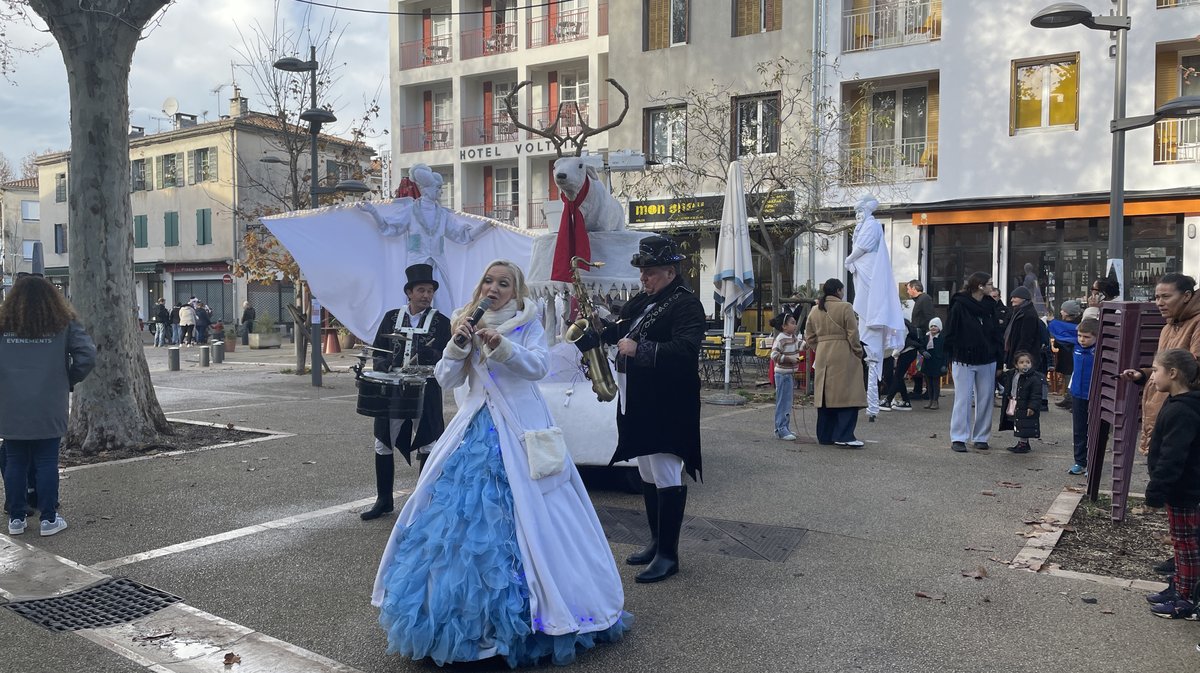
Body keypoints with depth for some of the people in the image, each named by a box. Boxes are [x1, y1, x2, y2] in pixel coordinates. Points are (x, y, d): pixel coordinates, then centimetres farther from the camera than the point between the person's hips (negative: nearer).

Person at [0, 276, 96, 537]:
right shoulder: (63, 324, -2)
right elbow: (87, 355, -9)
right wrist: (70, 380, 4)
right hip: (49, 410, -1)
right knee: (46, 463, 4)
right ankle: (49, 519, 9)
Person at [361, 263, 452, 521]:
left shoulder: (441, 322, -1)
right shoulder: (392, 317, 7)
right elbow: (377, 350, 11)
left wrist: (430, 355, -24)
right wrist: (383, 366, -8)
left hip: (425, 393, -3)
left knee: (428, 447, 3)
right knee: (383, 445, 8)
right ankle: (384, 500, 23)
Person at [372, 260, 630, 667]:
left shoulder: (528, 325, 1)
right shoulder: (467, 324, 11)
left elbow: (539, 367, -14)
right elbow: (446, 380, 6)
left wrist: (502, 344, -25)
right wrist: (458, 343, -9)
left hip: (519, 430, -4)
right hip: (474, 429, 4)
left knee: (522, 512, -6)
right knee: (464, 507, 2)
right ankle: (463, 612, 17)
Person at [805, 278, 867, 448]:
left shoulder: (814, 311, 11)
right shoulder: (845, 308, -7)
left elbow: (809, 337, 13)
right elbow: (853, 335, -8)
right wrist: (859, 353, 3)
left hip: (822, 357, 6)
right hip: (843, 356, -6)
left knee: (825, 395, 11)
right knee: (847, 395, -3)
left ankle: (824, 435, 17)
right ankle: (844, 435, -8)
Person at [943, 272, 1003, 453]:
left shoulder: (990, 306, 6)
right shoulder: (959, 306, -9)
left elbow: (996, 333, 9)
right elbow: (951, 334, -8)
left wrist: (998, 355, 1)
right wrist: (952, 358, -10)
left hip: (987, 361, 5)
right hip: (964, 361, -5)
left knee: (985, 400, 8)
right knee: (963, 399, -1)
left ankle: (981, 437, 18)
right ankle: (958, 438, 4)